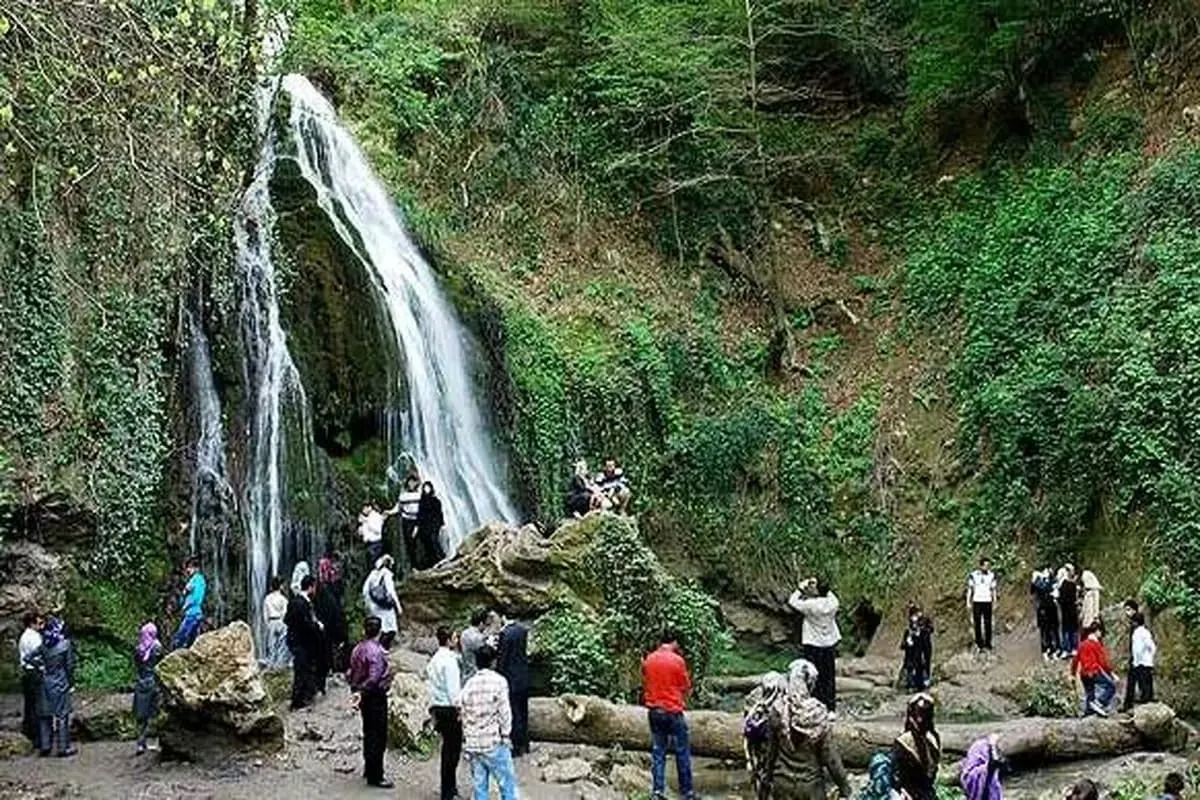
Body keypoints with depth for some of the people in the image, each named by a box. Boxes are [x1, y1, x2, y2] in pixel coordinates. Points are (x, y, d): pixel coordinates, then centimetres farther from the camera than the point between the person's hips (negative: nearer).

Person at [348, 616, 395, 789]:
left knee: (369, 733, 21)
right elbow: (374, 677, -29)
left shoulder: (358, 648, 5)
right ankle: (375, 776, 1)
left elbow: (352, 672, 14)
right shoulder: (375, 651, -21)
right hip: (375, 697, -9)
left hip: (364, 696, 9)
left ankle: (369, 769, 34)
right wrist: (360, 692, -26)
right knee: (378, 736, -2)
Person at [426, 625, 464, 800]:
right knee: (453, 748, -2)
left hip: (437, 708, 9)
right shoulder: (449, 660, -16)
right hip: (450, 708, -9)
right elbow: (453, 688, -18)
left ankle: (450, 786, 30)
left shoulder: (433, 661, 10)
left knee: (448, 746, 19)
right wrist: (458, 709, -13)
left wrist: (433, 711, 19)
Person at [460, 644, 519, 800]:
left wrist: (466, 741, 14)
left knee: (479, 786, 8)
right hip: (493, 742, -5)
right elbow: (504, 712, -9)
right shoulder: (498, 681, -7)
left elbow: (463, 714, 8)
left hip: (472, 744, 5)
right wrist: (505, 735, 1)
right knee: (507, 784, 2)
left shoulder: (468, 684, 6)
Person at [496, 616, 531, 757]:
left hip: (511, 678, -7)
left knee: (514, 714, 1)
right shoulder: (523, 629, 2)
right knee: (523, 712, 16)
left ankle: (516, 748, 7)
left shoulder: (505, 633, -20)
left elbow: (502, 659, -16)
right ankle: (524, 745, 26)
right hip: (524, 678, 8)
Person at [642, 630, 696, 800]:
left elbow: (645, 686, 11)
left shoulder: (648, 660, 3)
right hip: (673, 711, -4)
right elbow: (686, 688, -1)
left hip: (654, 711, 4)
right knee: (682, 753, 7)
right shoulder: (677, 660, -10)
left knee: (658, 752, 9)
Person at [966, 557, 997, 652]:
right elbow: (969, 589, 3)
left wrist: (994, 604, 6)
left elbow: (993, 590, 7)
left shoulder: (992, 575, 0)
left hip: (987, 602, 1)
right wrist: (968, 603, 1)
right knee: (978, 623, 2)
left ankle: (988, 643, 8)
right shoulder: (973, 575, -3)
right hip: (977, 601, 0)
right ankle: (979, 642, 10)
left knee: (988, 623, -1)